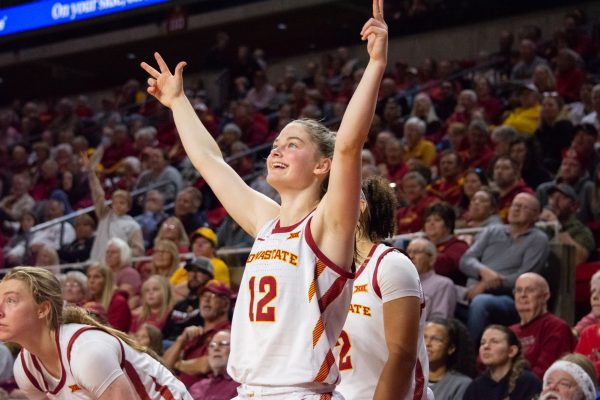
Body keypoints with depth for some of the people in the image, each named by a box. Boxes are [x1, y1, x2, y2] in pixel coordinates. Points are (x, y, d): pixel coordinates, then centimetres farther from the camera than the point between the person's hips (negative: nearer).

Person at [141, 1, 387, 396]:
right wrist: (178, 101, 35)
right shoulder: (267, 222, 14)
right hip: (249, 391, 7)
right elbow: (209, 160, 26)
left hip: (302, 393, -7)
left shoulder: (327, 225, -4)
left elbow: (348, 144, -20)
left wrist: (376, 64, -26)